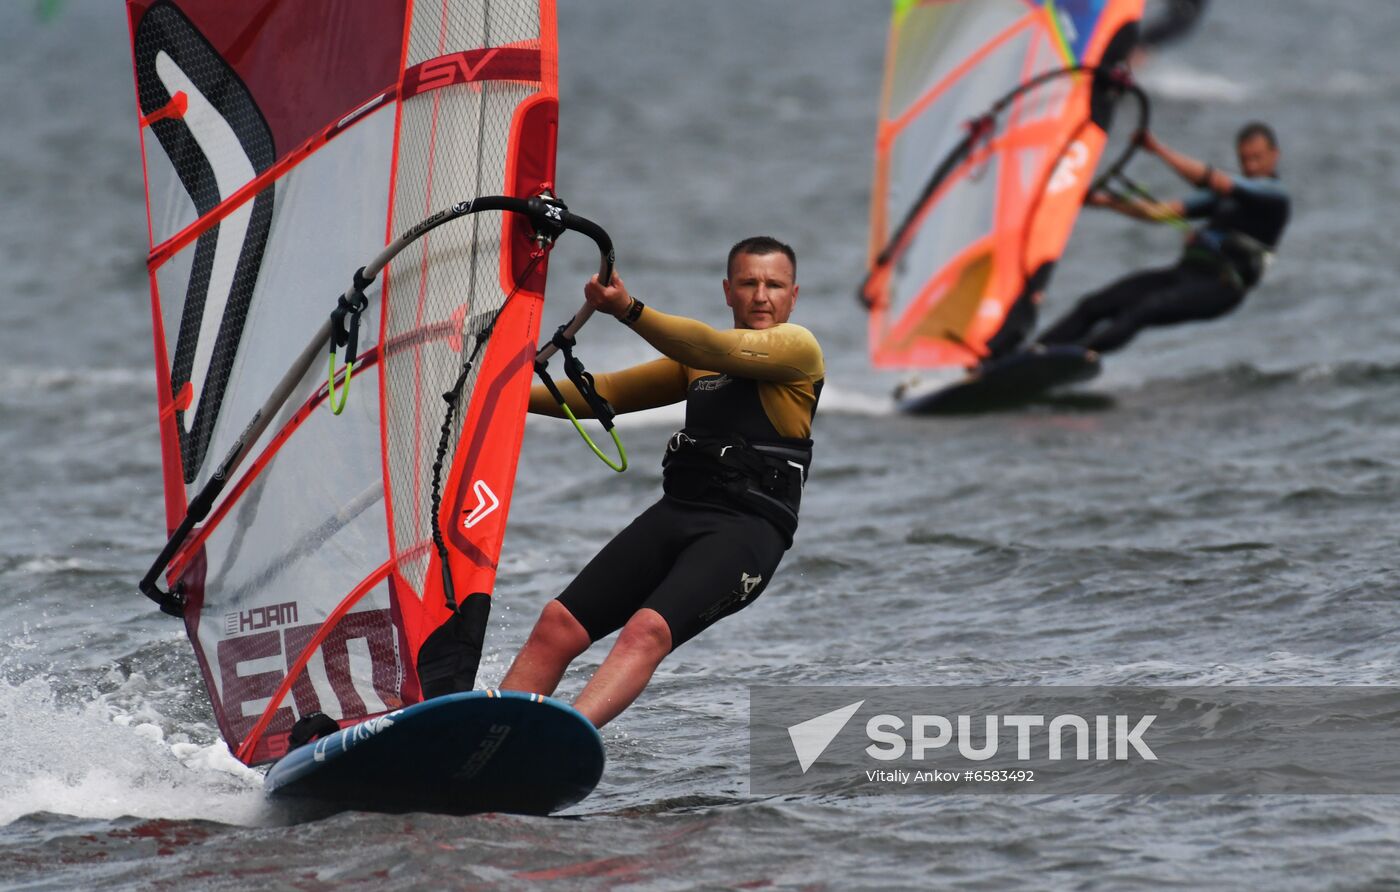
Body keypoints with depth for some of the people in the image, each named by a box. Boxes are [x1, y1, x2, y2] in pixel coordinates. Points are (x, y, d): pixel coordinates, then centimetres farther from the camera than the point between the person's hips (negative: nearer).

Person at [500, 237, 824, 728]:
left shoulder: (797, 347, 1)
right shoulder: (697, 359, 23)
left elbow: (721, 351, -17)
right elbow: (611, 391, 27)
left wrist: (630, 310, -29)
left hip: (748, 526, -8)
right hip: (675, 512, 8)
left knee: (648, 630, -31)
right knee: (558, 624, -9)